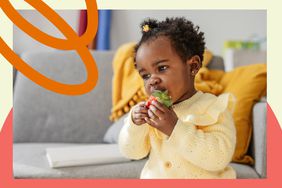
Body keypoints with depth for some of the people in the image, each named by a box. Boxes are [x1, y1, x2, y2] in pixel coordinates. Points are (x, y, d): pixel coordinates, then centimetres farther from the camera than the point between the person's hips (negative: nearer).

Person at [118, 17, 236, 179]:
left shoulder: (213, 109, -13)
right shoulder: (150, 111, 2)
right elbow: (132, 152, 3)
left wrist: (175, 128, -28)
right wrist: (134, 125, -15)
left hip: (202, 182, -4)